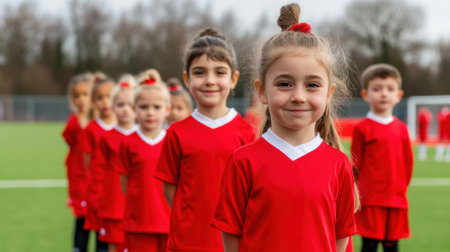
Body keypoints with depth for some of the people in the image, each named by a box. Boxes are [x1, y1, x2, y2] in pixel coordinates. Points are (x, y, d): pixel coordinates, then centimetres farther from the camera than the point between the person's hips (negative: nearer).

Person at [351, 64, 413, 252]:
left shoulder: (401, 129, 9)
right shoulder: (362, 128, -5)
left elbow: (407, 163, 13)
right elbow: (356, 165, -2)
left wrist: (401, 190, 7)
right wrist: (361, 193, 0)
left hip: (396, 199, 4)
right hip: (370, 201, -4)